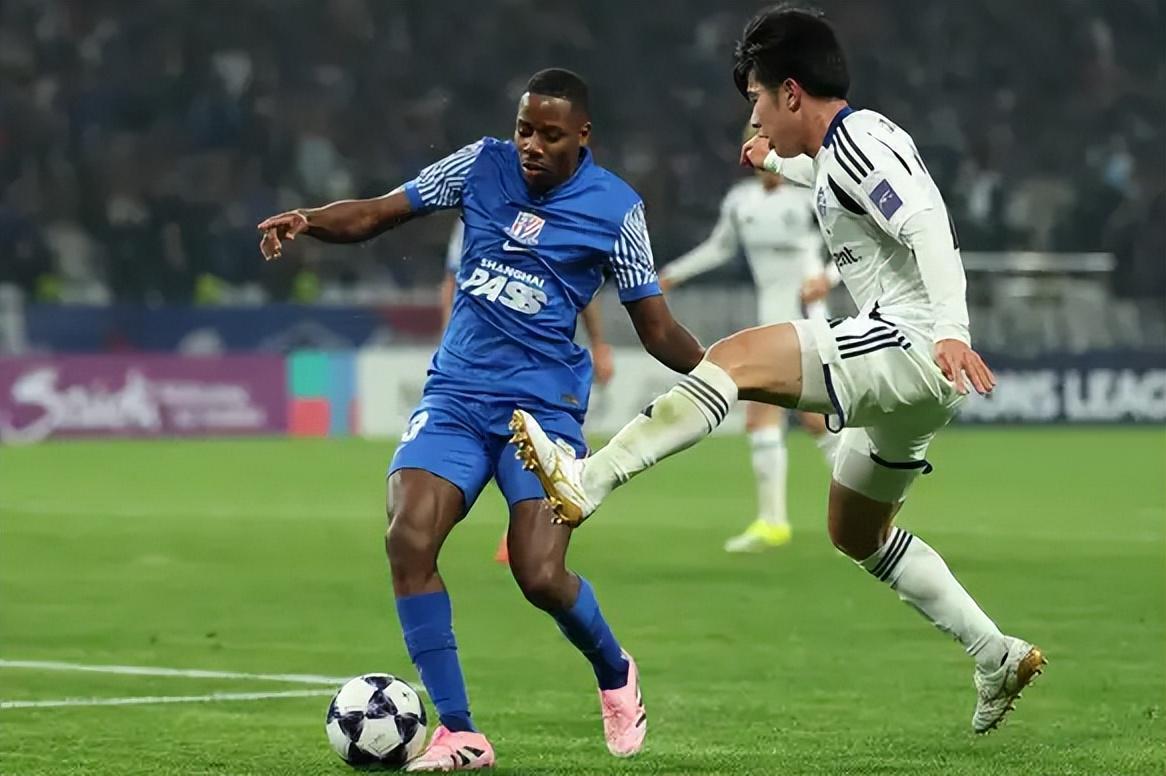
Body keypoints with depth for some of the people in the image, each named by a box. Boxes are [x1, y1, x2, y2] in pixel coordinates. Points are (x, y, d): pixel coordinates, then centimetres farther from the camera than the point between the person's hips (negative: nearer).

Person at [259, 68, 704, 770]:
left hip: (544, 405, -3)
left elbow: (657, 329, 3)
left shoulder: (615, 209, -3)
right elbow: (374, 216, 4)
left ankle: (615, 673, 20)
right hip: (456, 396, 3)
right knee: (408, 540, -19)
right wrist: (307, 221, -15)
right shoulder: (483, 166, 3)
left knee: (541, 577, -17)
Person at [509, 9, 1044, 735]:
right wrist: (778, 163, 63)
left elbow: (928, 224, -26)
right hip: (905, 372, 11)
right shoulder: (843, 147, 20)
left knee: (737, 356, -22)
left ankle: (585, 484, -29)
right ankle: (999, 658, 23)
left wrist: (951, 331, -38)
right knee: (858, 532, 22)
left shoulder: (857, 138, -11)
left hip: (909, 346, -11)